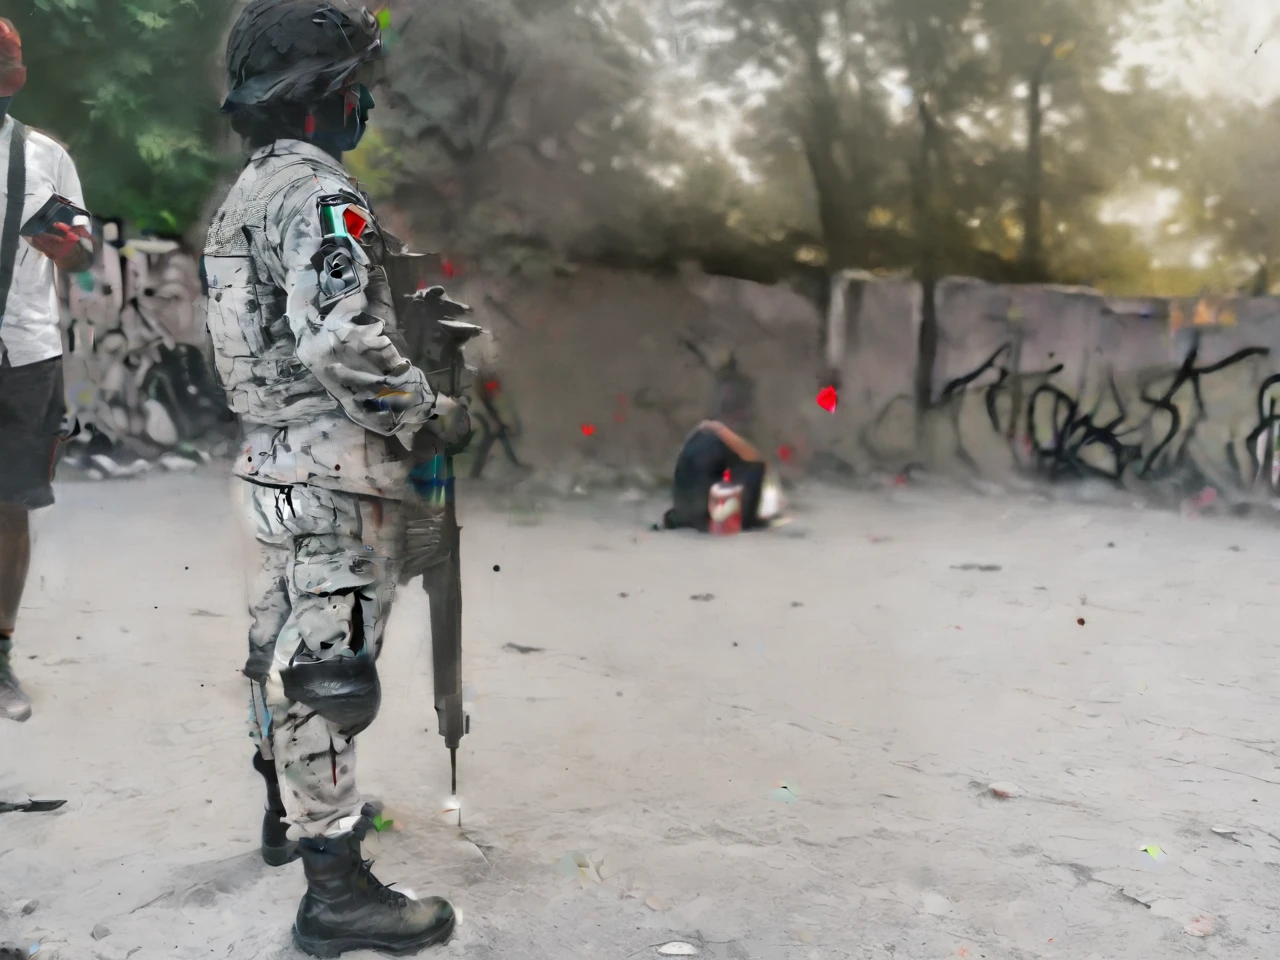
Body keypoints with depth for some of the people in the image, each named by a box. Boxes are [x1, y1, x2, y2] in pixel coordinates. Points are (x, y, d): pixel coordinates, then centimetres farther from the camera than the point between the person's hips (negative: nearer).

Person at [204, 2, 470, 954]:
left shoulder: (246, 192, 15)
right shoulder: (316, 191, -16)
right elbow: (341, 343, -27)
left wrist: (406, 303, 18)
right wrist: (429, 409, -15)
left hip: (272, 457, 10)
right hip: (334, 469, -10)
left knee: (284, 645, 21)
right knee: (328, 666, -6)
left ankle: (291, 809, 39)